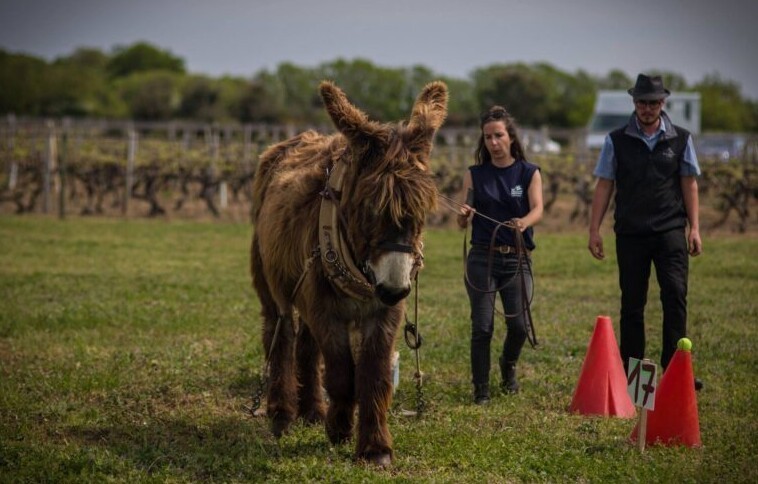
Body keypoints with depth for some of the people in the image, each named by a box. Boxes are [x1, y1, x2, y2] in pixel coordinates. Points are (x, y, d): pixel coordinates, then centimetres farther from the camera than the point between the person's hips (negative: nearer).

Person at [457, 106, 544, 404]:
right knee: (482, 327, -6)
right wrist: (463, 216, -22)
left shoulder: (529, 173, 3)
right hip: (482, 258, 0)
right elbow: (463, 223, 2)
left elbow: (538, 209, -13)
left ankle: (508, 366, 28)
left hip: (518, 259, 0)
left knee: (519, 325, -4)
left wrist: (524, 222, -36)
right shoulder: (475, 175, 5)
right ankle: (481, 389, 9)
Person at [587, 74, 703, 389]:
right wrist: (594, 230, 2)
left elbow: (689, 184, 8)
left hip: (670, 232, -1)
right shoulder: (617, 141, 5)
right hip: (630, 233, 1)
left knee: (675, 296, -13)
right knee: (632, 305, 6)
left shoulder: (680, 139, 7)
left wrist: (694, 228, 1)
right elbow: (604, 186, 6)